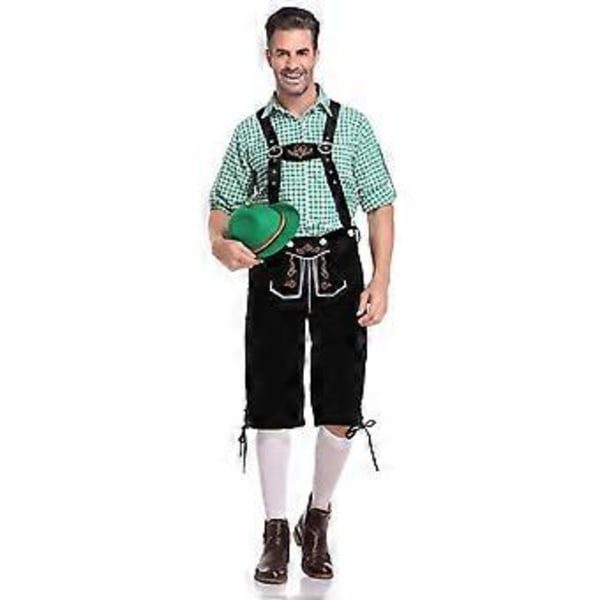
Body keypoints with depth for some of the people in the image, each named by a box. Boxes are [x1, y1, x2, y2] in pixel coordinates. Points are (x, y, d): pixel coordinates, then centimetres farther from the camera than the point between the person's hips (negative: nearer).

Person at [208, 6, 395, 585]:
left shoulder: (351, 124, 7)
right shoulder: (251, 131, 9)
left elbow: (379, 206, 5)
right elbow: (224, 202, 11)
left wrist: (381, 281, -4)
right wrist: (221, 243, -12)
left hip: (338, 272, 0)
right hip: (273, 274, 0)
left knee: (341, 408, 2)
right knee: (272, 407, 2)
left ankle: (318, 519, 23)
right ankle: (275, 531, 14)